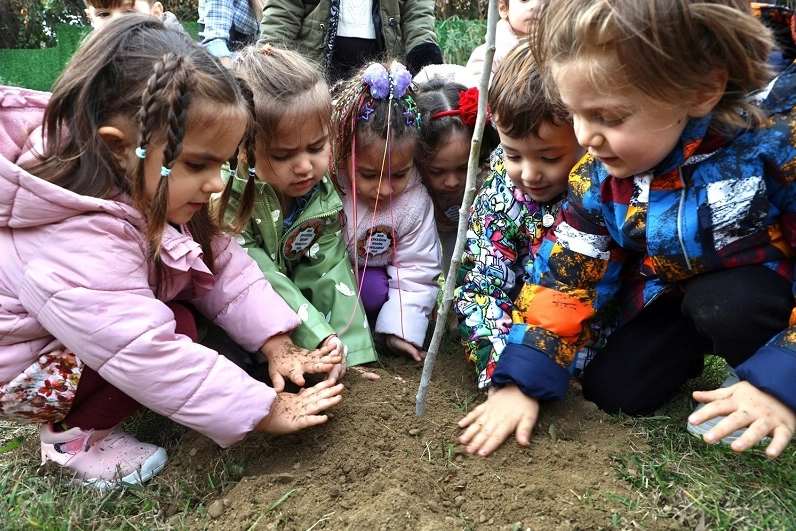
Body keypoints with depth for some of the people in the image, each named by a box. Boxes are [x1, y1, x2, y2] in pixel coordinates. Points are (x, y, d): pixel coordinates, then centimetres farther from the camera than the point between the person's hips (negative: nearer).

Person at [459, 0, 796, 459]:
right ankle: (700, 342, 21)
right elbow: (565, 278, -11)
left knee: (723, 305, -34)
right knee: (613, 394, -4)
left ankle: (759, 362, -1)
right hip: (674, 291, 4)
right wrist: (523, 383, -15)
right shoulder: (602, 174, -18)